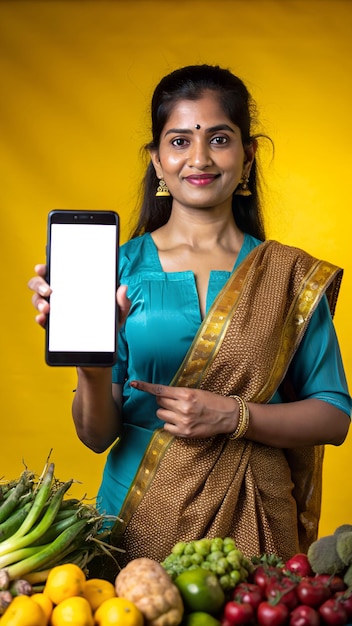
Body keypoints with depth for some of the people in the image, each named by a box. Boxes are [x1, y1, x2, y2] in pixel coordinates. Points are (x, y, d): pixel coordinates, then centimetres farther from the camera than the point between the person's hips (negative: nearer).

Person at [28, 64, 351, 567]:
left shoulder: (293, 276, -1)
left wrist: (231, 415, -15)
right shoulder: (121, 268, -4)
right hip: (140, 520, 0)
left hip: (252, 524, 1)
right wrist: (91, 367, -25)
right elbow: (97, 436, -5)